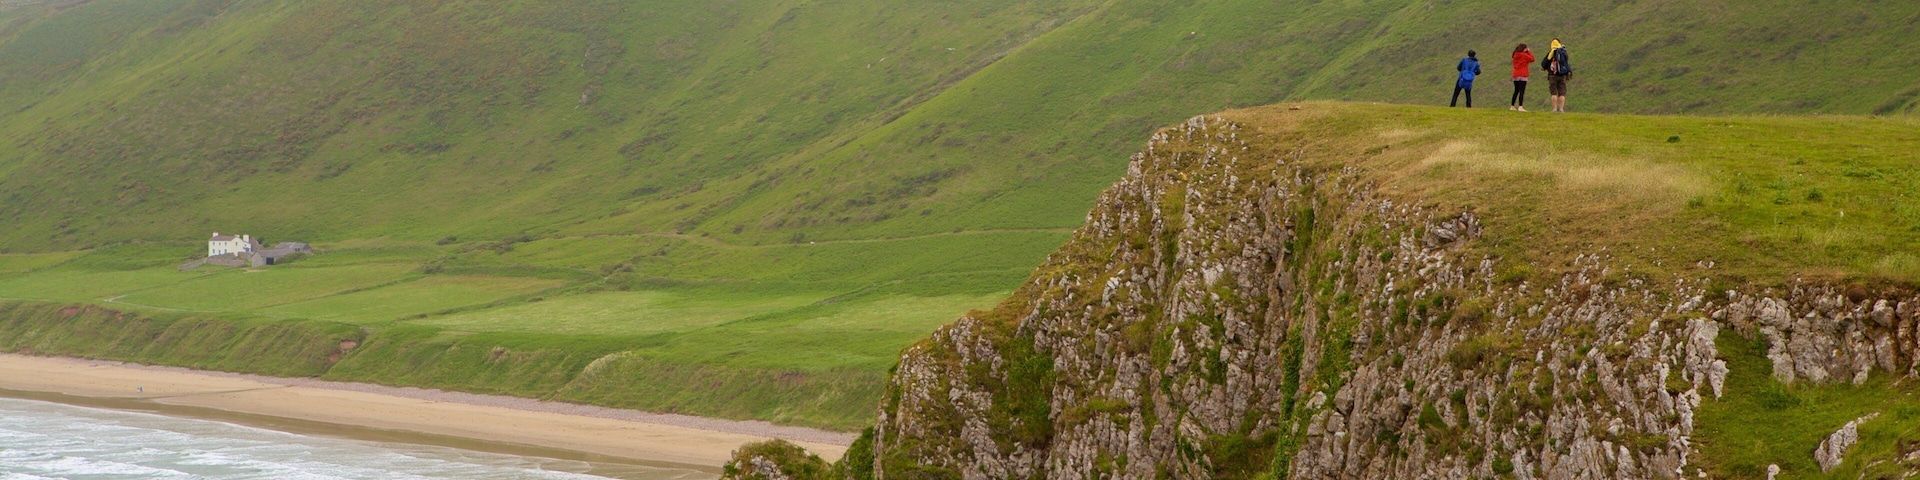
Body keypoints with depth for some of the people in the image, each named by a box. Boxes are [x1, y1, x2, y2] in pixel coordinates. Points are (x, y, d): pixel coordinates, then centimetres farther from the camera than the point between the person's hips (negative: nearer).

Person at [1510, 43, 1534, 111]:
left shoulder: (1515, 55, 11)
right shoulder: (1523, 55, -10)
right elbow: (1532, 59, -2)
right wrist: (1529, 52, 6)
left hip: (1515, 76, 7)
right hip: (1522, 75, -7)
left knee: (1516, 91, 17)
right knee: (1522, 92, -9)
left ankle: (1512, 106, 21)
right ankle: (1520, 107, -18)